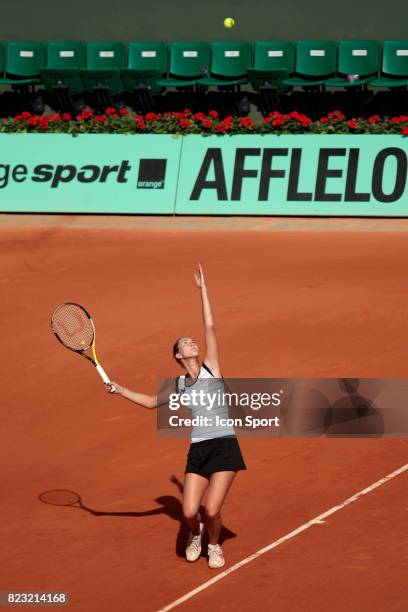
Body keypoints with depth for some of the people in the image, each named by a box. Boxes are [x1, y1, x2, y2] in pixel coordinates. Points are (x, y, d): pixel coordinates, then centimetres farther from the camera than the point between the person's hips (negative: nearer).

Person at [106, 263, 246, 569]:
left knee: (212, 511, -12)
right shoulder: (179, 385, 14)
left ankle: (214, 545, 21)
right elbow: (152, 402, 30)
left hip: (225, 448, -3)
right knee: (189, 512, -9)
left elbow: (210, 327, 0)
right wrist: (121, 390, 22)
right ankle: (195, 534, 28)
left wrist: (202, 287, 2)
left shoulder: (211, 368, 4)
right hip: (198, 450, 3)